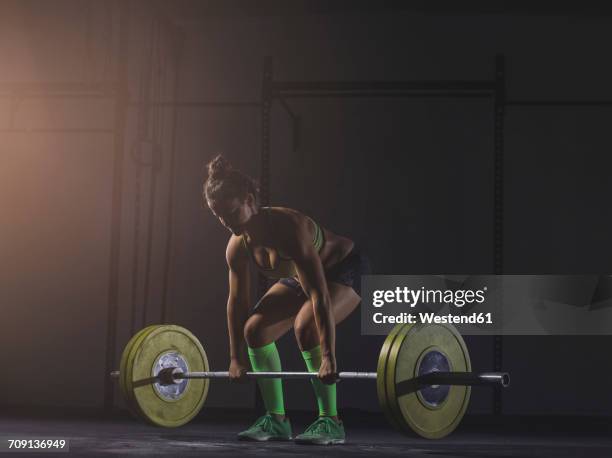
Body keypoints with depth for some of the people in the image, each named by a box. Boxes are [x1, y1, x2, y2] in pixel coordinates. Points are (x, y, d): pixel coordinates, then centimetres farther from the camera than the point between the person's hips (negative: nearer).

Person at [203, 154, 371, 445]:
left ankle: (330, 422, -22)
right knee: (255, 329, -6)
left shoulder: (288, 228, -37)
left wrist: (328, 357, -44)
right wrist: (236, 358, 0)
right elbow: (237, 301, -3)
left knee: (305, 326, -31)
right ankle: (276, 420, 4)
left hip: (346, 270, -8)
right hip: (301, 277, 8)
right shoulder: (237, 247, -15)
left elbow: (320, 295, -41)